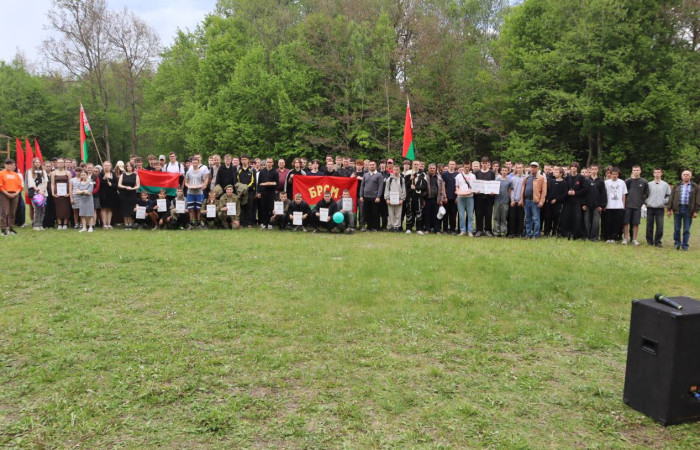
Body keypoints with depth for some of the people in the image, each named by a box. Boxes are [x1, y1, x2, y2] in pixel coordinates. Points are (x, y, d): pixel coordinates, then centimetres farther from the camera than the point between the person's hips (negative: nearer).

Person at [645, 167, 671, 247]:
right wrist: (646, 202, 0)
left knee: (660, 226, -5)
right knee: (649, 226, 3)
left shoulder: (665, 185, 7)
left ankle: (657, 241, 4)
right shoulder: (649, 184, 7)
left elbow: (669, 195, 11)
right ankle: (649, 241, 12)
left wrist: (664, 202, 0)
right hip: (650, 208, 0)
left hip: (660, 208, 0)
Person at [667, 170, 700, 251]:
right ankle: (677, 243, 17)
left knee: (686, 229, 2)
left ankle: (685, 245, 9)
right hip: (677, 209, 1)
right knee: (677, 228, 4)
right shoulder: (676, 186, 10)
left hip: (688, 210, -1)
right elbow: (671, 198, 9)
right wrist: (669, 209, 2)